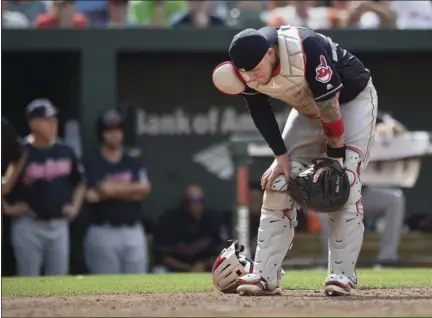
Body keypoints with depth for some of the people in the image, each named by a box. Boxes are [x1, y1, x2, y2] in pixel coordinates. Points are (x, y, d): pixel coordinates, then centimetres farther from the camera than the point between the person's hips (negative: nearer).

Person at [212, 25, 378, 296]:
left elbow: (329, 103, -31)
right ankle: (265, 277, -3)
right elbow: (260, 111, -6)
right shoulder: (248, 66, -21)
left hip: (353, 99, -6)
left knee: (344, 181, -20)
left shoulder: (307, 48, -39)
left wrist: (335, 155, -23)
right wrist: (281, 156, -11)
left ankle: (342, 275, -18)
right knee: (279, 183, -4)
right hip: (308, 109, 6)